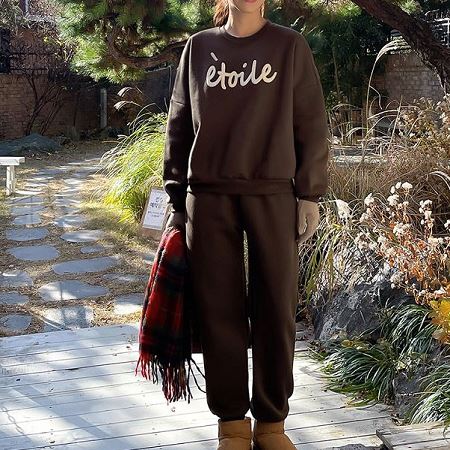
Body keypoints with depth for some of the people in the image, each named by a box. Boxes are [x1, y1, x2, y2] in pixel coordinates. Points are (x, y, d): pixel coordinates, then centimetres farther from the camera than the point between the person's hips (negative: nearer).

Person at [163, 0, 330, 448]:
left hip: (273, 195, -1)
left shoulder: (290, 45, 6)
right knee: (219, 310, 3)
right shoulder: (198, 47, 11)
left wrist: (310, 194, -2)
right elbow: (178, 125, 11)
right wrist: (176, 197, 7)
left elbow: (312, 124, 4)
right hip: (209, 197, 1)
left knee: (275, 309, 2)